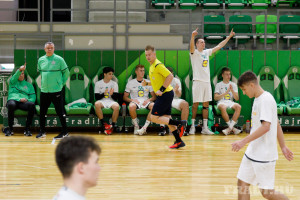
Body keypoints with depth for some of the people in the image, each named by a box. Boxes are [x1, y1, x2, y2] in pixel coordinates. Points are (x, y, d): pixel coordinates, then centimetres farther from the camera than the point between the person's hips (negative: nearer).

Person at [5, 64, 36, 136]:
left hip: (24, 102, 2)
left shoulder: (29, 85, 26)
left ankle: (27, 128, -25)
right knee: (11, 105, -41)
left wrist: (28, 100, -9)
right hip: (13, 100, -2)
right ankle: (10, 128, -26)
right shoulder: (13, 82, 22)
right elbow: (14, 77, -3)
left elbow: (33, 97, 16)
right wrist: (20, 69, -24)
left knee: (32, 105, -35)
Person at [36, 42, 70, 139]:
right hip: (44, 90, 4)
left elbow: (66, 72, 1)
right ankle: (42, 132, 20)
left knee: (60, 112, -1)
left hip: (56, 91, -4)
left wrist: (61, 83, 0)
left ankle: (65, 132, 6)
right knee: (42, 112, 9)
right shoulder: (41, 60, 6)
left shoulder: (59, 59, -6)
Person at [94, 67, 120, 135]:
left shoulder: (114, 84, 11)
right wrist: (103, 94, -16)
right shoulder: (98, 83, 8)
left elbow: (116, 98, 5)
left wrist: (112, 94, -17)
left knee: (117, 106, -35)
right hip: (102, 101, -1)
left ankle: (112, 125, -28)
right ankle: (103, 124, -32)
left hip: (111, 101, 1)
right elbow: (96, 97, 2)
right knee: (97, 104, -38)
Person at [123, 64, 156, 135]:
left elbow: (154, 96, 15)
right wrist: (132, 100, -11)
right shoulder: (130, 83, 12)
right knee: (131, 106, -40)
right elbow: (125, 97, 10)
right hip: (135, 101, -1)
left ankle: (145, 127, -32)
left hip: (146, 102, 1)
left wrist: (148, 100, -8)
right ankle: (136, 126, -20)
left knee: (154, 106, -35)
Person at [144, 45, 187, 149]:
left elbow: (170, 76, -22)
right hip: (164, 95, 10)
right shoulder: (152, 66, 14)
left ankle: (180, 123, -9)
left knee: (154, 118, -9)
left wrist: (161, 90, -22)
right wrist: (148, 83, 15)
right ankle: (179, 141, 12)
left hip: (165, 94, -10)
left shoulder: (158, 65, -16)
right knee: (166, 119, 10)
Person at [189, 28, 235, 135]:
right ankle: (192, 126, 2)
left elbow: (219, 46, 18)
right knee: (195, 104, -4)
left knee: (206, 105, 5)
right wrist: (193, 36, -45)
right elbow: (191, 46, -26)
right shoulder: (194, 53, -4)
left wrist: (229, 37, 14)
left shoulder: (207, 52, 14)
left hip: (207, 82, 6)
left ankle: (205, 127, 8)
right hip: (198, 81, -6)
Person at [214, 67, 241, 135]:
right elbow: (215, 98, -1)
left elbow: (237, 98, 9)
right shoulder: (219, 85, 10)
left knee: (238, 106, -33)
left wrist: (232, 91, -8)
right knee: (223, 107, -40)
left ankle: (230, 128, -34)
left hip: (230, 102, 2)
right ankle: (232, 128, -30)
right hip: (221, 102, -2)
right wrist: (225, 93, -11)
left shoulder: (233, 85, 16)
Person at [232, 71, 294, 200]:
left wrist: (244, 141, -29)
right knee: (242, 185, 6)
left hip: (264, 155, -10)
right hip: (252, 153, 10)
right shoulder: (258, 99, 14)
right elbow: (277, 124, 20)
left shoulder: (266, 100, -16)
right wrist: (283, 147, 22)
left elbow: (266, 126, -27)